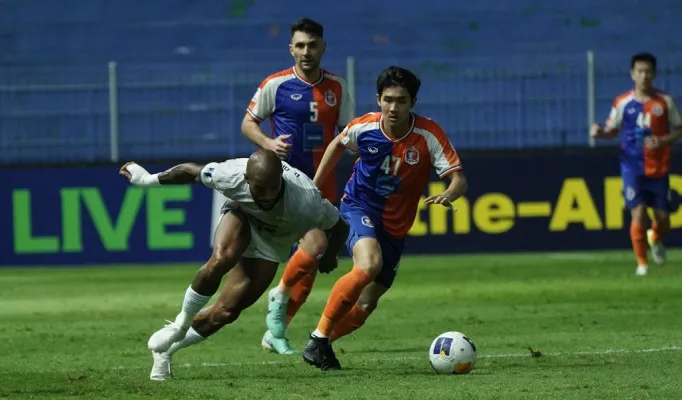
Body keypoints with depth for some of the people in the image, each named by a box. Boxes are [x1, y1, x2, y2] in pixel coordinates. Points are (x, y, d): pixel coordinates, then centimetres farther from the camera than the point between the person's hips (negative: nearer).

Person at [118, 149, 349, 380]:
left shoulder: (306, 203, -41)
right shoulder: (232, 175, -36)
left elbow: (340, 228, -21)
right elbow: (192, 172, -14)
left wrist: (329, 257, -1)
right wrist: (147, 179, 0)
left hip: (272, 242, 1)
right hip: (241, 215, 0)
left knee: (227, 311, -7)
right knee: (221, 260, -34)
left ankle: (165, 349, 14)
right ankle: (181, 325, -9)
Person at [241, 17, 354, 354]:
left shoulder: (336, 87, 7)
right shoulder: (276, 85, -5)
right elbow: (248, 123, 4)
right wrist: (268, 143, -16)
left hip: (323, 184, 5)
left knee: (311, 263, 6)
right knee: (316, 244, -24)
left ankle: (275, 333, 19)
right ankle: (280, 295, 3)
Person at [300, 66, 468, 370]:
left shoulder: (429, 134, -17)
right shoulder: (364, 127, -14)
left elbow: (459, 179, -19)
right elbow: (338, 144, 10)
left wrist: (447, 195, -42)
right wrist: (313, 186, 12)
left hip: (395, 227, 3)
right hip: (359, 207, -3)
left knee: (366, 305, 5)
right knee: (369, 265, -33)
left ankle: (321, 344, 29)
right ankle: (318, 339, -24)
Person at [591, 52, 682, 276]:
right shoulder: (623, 103, -1)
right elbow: (612, 131, 8)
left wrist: (663, 140, -14)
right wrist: (600, 132, -14)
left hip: (659, 168, 1)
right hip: (633, 167, -1)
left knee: (663, 219, 4)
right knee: (638, 213, -13)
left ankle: (656, 239, 41)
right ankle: (642, 262, 3)